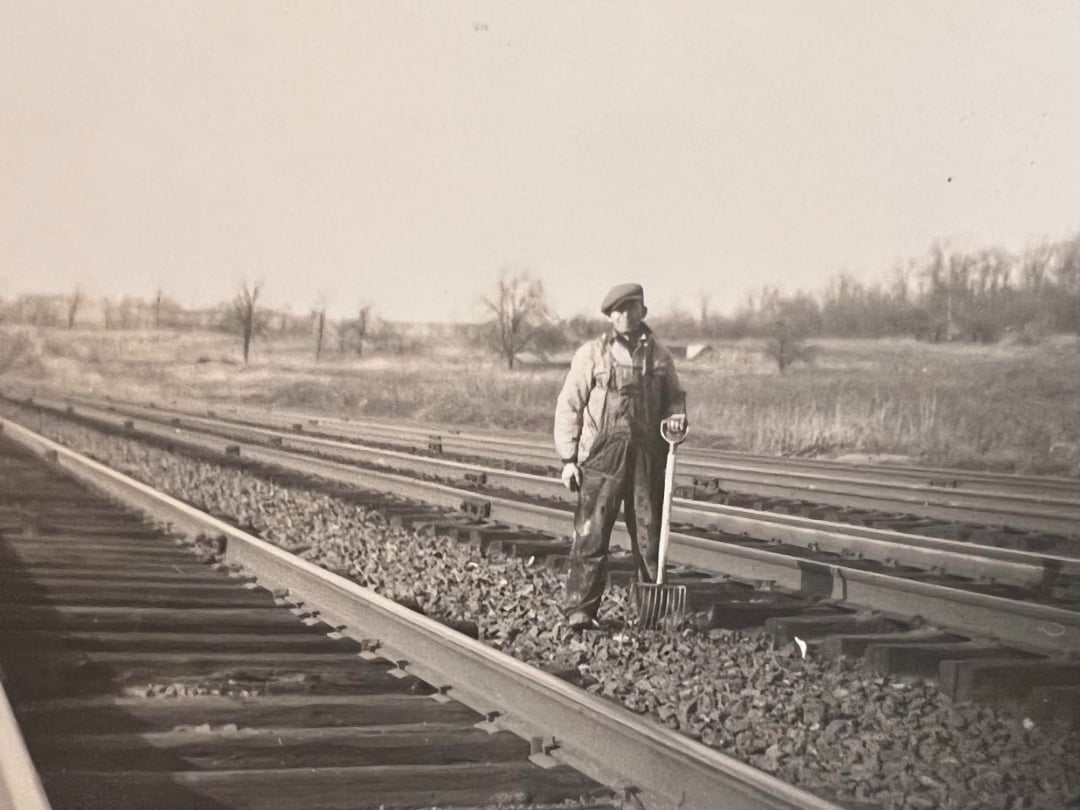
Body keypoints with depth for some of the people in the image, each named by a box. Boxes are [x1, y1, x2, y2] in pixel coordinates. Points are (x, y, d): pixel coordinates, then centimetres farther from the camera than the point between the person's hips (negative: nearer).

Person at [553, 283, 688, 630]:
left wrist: (676, 416, -2)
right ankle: (579, 609, -1)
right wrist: (568, 458, -6)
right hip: (602, 457, -3)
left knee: (650, 534, 9)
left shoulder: (659, 354, 8)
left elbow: (675, 396, 21)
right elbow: (569, 407, -1)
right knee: (591, 535, -6)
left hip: (648, 456, 3)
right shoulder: (591, 354, -1)